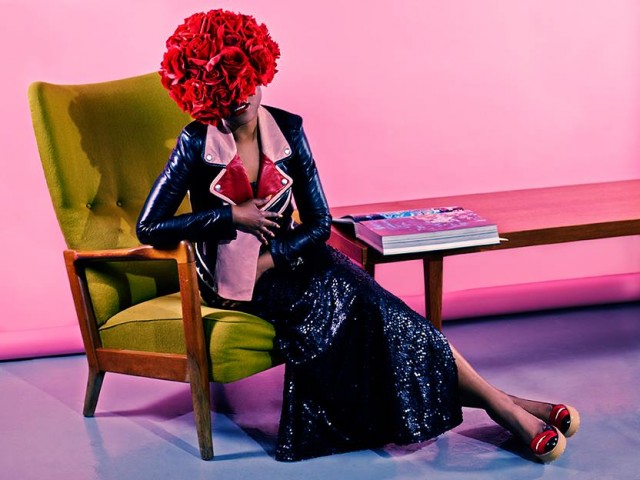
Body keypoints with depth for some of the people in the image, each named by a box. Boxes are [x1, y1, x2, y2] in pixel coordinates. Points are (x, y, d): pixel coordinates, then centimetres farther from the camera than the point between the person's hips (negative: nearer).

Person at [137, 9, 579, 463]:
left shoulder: (287, 129, -2)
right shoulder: (197, 142, -10)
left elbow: (319, 223, -2)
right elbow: (149, 228, -12)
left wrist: (267, 261, -17)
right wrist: (229, 214, -16)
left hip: (287, 257, 4)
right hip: (231, 277, -4)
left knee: (364, 301, -25)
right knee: (345, 295, -26)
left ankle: (497, 400, -25)